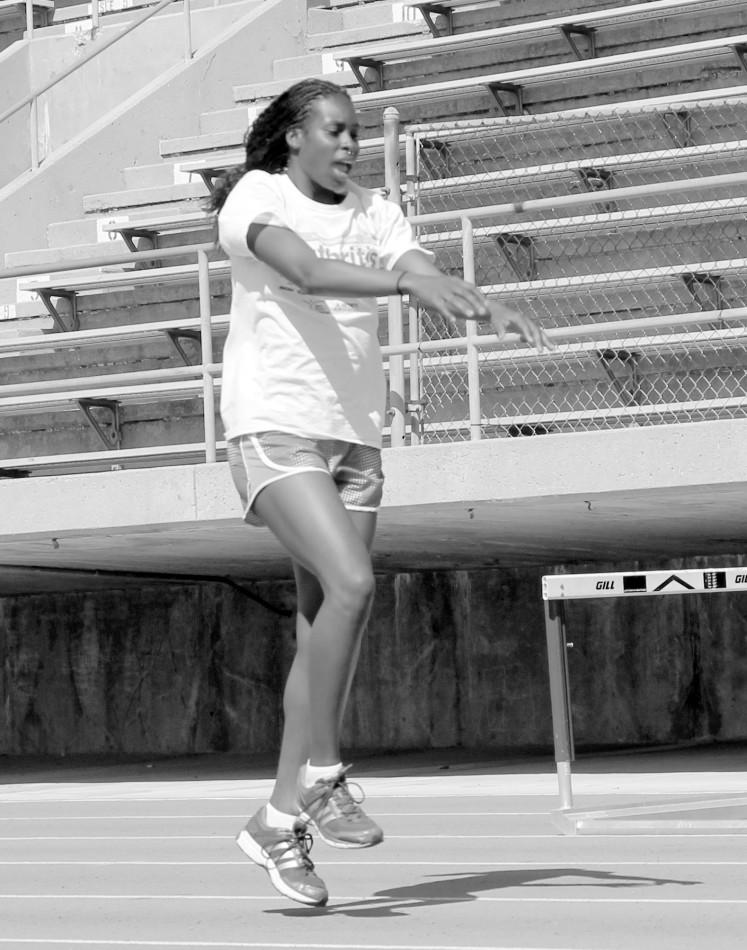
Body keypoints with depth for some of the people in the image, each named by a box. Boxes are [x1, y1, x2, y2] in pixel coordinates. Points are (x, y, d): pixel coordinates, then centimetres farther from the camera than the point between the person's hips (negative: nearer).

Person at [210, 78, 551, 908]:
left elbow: (433, 284, -1)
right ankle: (321, 777, -11)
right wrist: (409, 279, -37)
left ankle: (280, 819, 12)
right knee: (352, 584, -23)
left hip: (353, 435, 6)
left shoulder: (374, 213, 12)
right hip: (273, 427, -6)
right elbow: (304, 270, -24)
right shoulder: (255, 198, -4)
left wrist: (494, 311, -23)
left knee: (323, 623, 5)